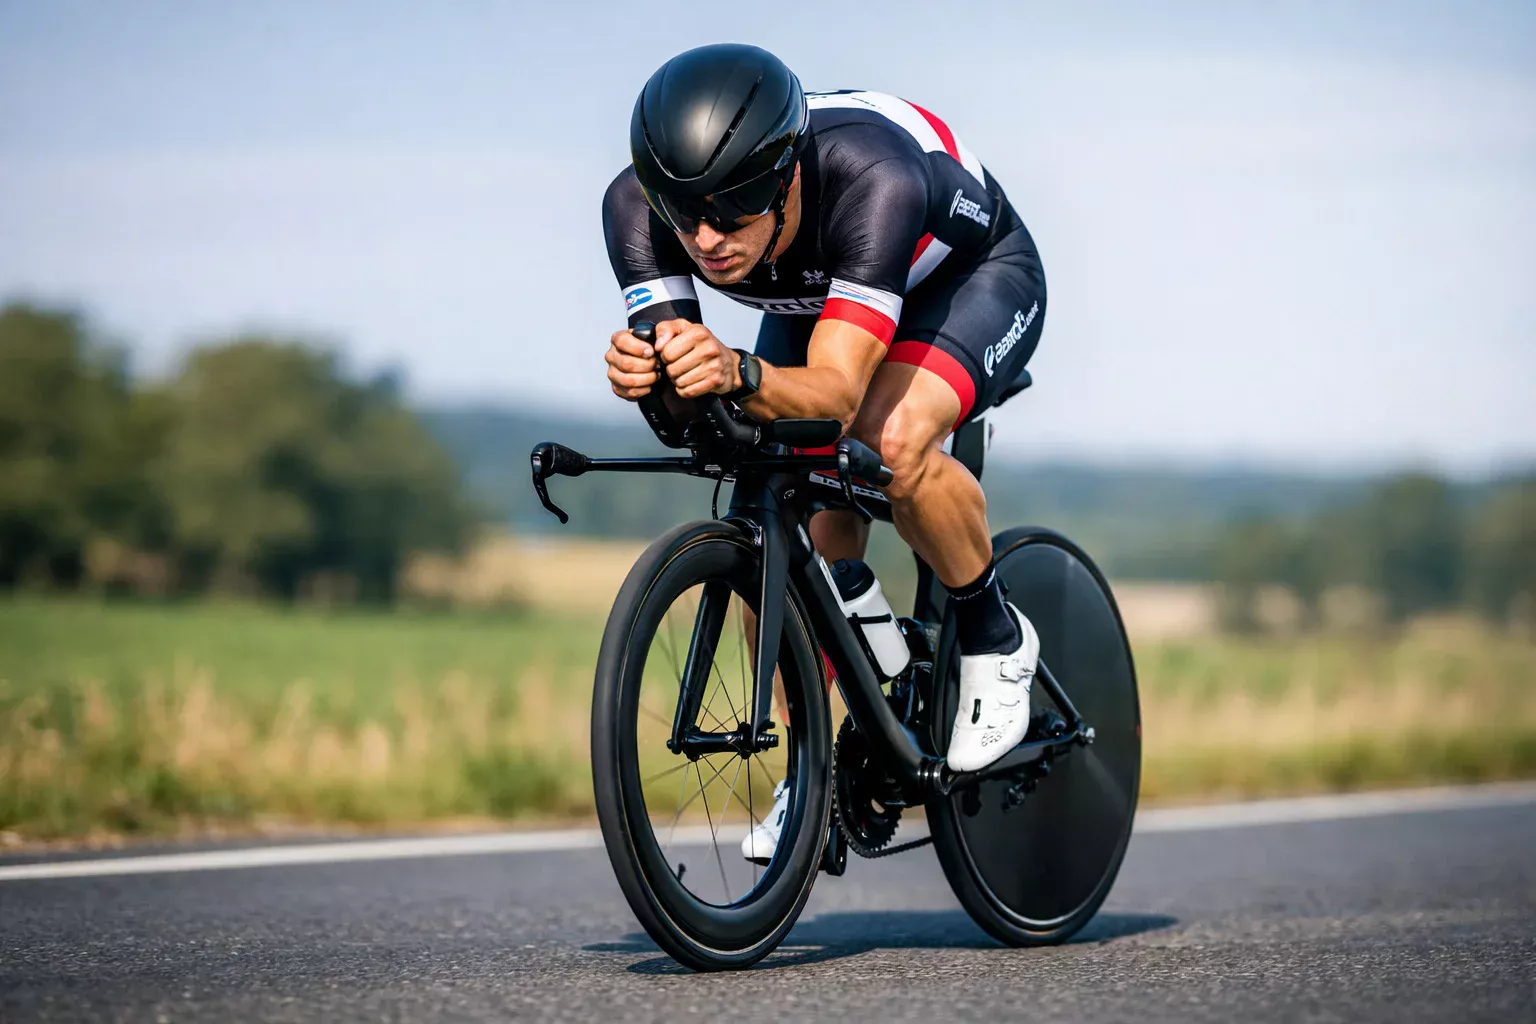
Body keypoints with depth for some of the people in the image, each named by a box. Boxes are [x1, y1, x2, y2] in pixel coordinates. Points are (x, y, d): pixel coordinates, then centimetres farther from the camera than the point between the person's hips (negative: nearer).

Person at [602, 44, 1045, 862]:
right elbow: (672, 361, -36)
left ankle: (994, 637, -8)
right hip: (816, 301, 5)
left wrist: (739, 375, -68)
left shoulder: (874, 180, -44)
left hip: (972, 279, -5)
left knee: (892, 438, -34)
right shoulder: (638, 205, -31)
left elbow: (835, 391, -48)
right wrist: (641, 368, -60)